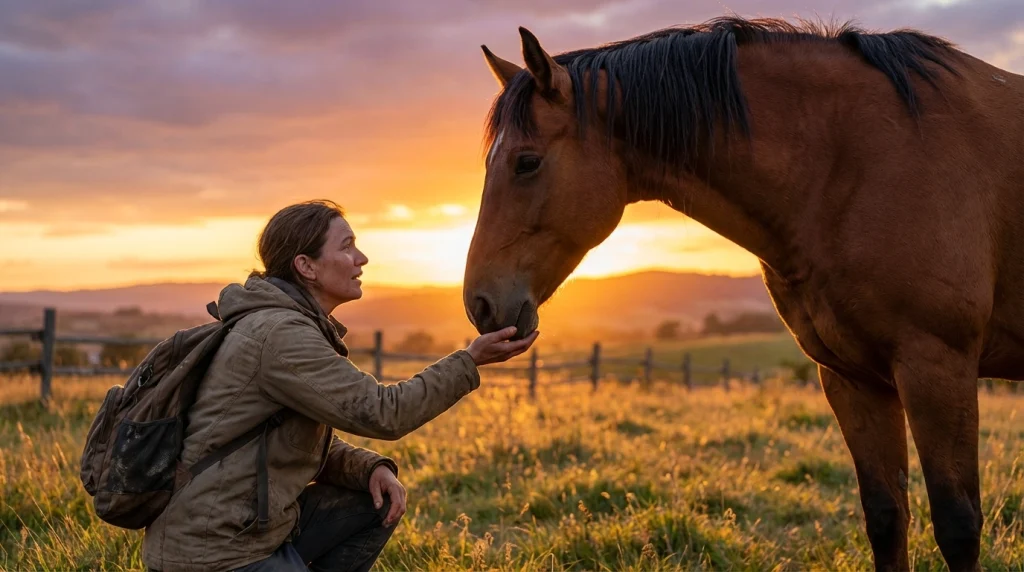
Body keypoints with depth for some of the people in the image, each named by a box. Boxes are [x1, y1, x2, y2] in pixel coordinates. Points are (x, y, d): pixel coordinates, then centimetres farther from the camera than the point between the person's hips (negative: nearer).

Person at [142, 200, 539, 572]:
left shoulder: (298, 327, 12)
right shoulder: (280, 333, -19)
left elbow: (319, 444, 16)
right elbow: (381, 413, -20)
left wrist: (372, 469, -3)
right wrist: (470, 361, -14)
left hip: (255, 526, 10)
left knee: (381, 501, 10)